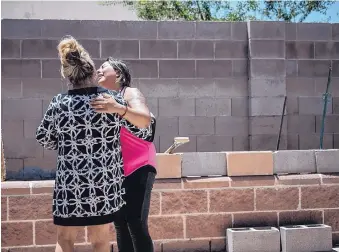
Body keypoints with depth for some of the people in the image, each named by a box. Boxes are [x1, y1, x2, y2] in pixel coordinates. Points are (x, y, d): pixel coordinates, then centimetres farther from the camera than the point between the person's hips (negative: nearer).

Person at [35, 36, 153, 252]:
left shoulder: (59, 104, -6)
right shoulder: (113, 99, -8)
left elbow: (44, 140, 7)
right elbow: (143, 131, 1)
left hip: (70, 184, 0)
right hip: (105, 184, 1)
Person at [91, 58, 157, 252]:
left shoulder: (130, 93, -6)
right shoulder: (103, 100, 11)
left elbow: (145, 120, -26)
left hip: (139, 167, -6)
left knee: (136, 223, -15)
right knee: (120, 224, 9)